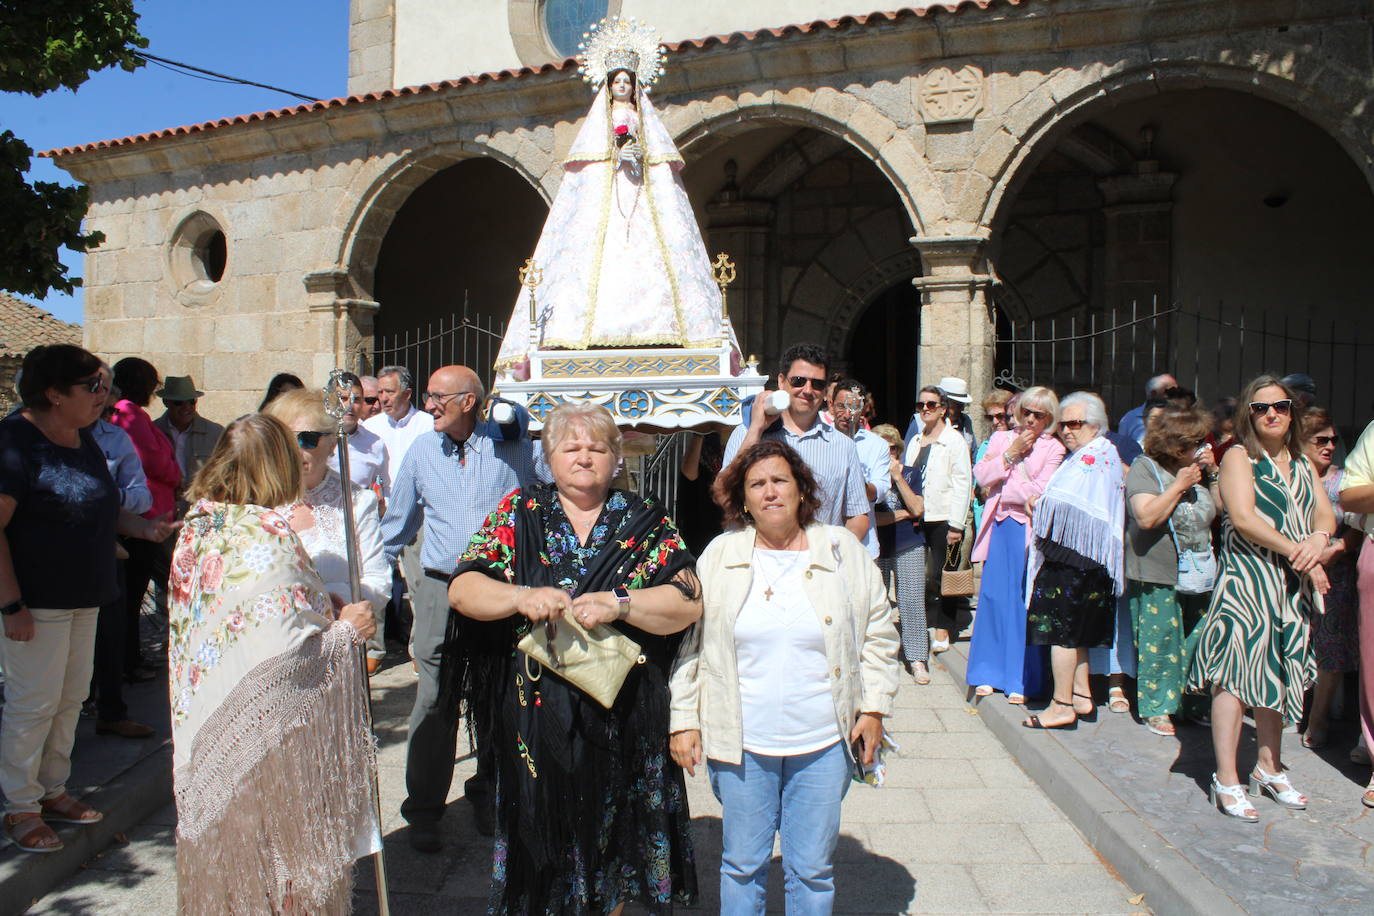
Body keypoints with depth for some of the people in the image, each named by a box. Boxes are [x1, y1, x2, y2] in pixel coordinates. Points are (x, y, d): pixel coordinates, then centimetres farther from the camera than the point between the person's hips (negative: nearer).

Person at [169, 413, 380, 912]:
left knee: (223, 843, 22)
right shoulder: (267, 536, -22)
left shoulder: (198, 526, 2)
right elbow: (281, 651, -27)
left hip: (207, 728, 8)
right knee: (277, 853, 9)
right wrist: (344, 630, -11)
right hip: (268, 731, -8)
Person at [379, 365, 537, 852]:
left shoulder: (514, 448, 0)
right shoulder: (422, 450, 8)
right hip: (439, 590, 1)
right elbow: (397, 524, 18)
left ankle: (488, 796, 28)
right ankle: (423, 811, 13)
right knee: (434, 705, 0)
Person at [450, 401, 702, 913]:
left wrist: (618, 605, -21)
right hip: (535, 713, 0)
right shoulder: (519, 513, 4)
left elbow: (688, 603, -7)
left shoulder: (645, 522, 2)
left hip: (621, 720, 0)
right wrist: (520, 596, -21)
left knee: (612, 834, 13)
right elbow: (462, 588, -3)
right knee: (542, 832, 10)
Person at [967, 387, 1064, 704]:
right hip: (999, 529, 3)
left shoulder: (1053, 449, 3)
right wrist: (1011, 453, -6)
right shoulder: (1001, 439, 14)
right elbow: (981, 476, 0)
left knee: (1025, 603, -3)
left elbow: (1039, 491, -10)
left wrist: (999, 486, -6)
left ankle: (1022, 680, 6)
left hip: (1029, 530, -3)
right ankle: (988, 674, 15)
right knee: (993, 598, 4)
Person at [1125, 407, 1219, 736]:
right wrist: (1180, 486, -18)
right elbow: (1146, 517, -21)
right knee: (1159, 643, -2)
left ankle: (1192, 702, 23)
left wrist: (1212, 474, 2)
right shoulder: (1144, 469, -9)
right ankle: (1155, 707, 9)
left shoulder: (1198, 472, 11)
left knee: (1195, 643, 11)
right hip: (1157, 578, -7)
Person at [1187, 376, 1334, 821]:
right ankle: (1226, 780, -5)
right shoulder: (1239, 457, -3)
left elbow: (1325, 513, 9)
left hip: (1292, 585, 7)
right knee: (1234, 675, -9)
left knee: (1278, 675, 12)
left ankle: (1268, 769, 25)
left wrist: (1317, 541, -13)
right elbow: (1243, 518, -14)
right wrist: (1296, 552, -16)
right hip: (1245, 580, -7)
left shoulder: (1302, 463, 17)